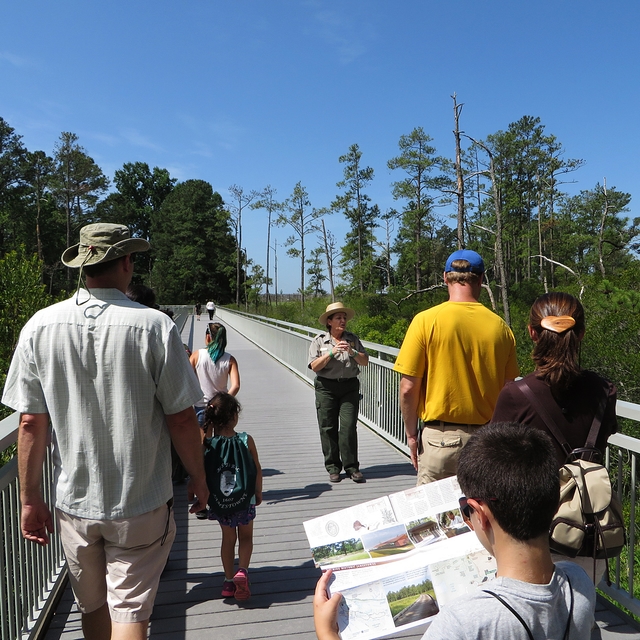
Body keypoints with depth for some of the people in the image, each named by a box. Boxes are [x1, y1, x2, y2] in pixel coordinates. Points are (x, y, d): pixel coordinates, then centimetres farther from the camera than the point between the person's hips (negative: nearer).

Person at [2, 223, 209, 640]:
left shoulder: (40, 326, -6)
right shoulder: (154, 325, -15)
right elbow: (182, 418, -12)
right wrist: (199, 478, 3)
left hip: (75, 503, 4)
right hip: (141, 504, -3)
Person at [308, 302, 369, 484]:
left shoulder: (353, 339, 8)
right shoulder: (319, 341, 2)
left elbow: (365, 361, 3)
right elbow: (314, 366, -7)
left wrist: (352, 352, -15)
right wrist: (331, 353, -17)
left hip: (350, 387, 1)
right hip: (326, 388, -1)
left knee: (349, 427, -5)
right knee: (328, 428, 2)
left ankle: (351, 467, 6)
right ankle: (333, 467, 13)